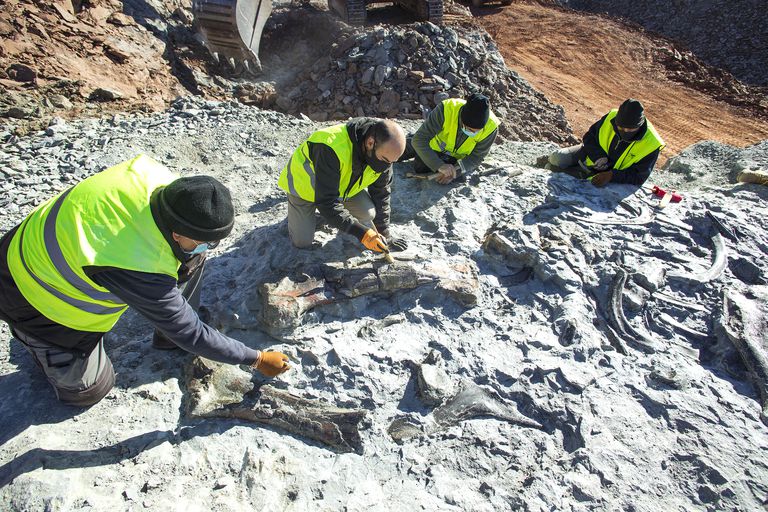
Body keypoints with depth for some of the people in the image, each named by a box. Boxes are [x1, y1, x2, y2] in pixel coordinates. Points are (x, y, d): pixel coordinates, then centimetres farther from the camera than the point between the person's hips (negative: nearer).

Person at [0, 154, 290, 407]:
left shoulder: (151, 175, -27)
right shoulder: (138, 271, -42)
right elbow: (189, 334, -31)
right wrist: (256, 360, -23)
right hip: (33, 294, -6)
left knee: (191, 257, -10)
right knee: (88, 389, 5)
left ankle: (168, 336, 8)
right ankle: (36, 341, 25)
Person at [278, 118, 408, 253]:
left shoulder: (383, 153, -21)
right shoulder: (330, 149, -43)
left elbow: (381, 195, -10)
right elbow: (326, 202, -40)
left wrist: (385, 235, -10)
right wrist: (361, 233, -42)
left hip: (342, 184, 5)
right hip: (305, 186, -4)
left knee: (368, 214, -20)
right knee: (302, 242, -7)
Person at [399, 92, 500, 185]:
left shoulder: (491, 127, -34)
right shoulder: (446, 109, -41)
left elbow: (476, 157, -22)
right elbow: (419, 140, -39)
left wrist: (455, 171, -39)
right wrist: (439, 165, -51)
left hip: (458, 157, 2)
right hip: (435, 146, -1)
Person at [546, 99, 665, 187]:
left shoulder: (650, 145, -26)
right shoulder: (611, 118, -19)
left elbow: (638, 177, -21)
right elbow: (589, 137, -5)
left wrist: (611, 175, -37)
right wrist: (598, 156, -25)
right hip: (590, 156, 2)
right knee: (557, 159, -14)